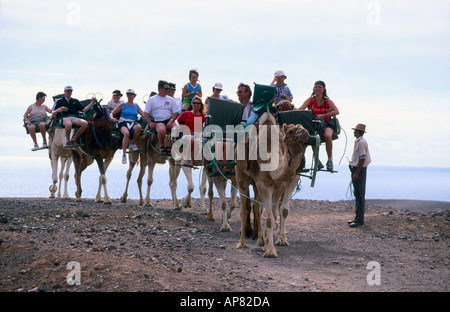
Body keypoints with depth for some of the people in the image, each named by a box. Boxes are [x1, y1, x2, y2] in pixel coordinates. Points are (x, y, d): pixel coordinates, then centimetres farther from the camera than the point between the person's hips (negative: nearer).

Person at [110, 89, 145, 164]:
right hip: (123, 124, -2)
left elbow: (144, 114, 9)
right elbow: (111, 113, 9)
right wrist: (112, 118, -14)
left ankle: (133, 144, -12)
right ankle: (124, 155, -36)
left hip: (133, 123, 2)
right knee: (127, 133, -38)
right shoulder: (123, 105, 10)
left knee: (139, 127, -36)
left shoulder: (136, 106, 18)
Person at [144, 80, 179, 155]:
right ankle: (162, 146, -11)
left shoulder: (171, 100, 19)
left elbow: (175, 113, 12)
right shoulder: (151, 100, 12)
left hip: (169, 120, 3)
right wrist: (150, 123, -12)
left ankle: (169, 147, -10)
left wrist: (171, 121, -9)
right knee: (162, 130, -39)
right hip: (158, 121, -3)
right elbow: (145, 113, 6)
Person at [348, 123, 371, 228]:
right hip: (356, 169, 11)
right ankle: (358, 218, 19)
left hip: (359, 170, -11)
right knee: (357, 195, 13)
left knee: (360, 195, -8)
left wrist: (356, 173, -22)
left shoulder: (362, 142, -15)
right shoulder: (358, 142, 16)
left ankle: (359, 220, -8)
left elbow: (362, 159, -20)